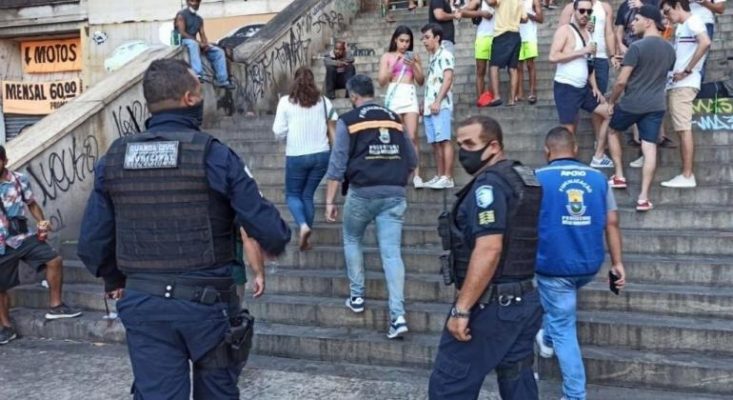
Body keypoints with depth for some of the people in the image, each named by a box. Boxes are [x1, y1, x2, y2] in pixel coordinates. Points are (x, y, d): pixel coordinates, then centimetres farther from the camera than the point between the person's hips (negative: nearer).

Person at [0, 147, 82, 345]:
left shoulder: (19, 179, -2)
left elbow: (32, 204, 10)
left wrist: (42, 222, -5)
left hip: (24, 235, 2)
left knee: (54, 260, -9)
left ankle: (55, 306, 8)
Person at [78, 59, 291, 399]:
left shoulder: (113, 158, 0)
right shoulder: (212, 155, -12)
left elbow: (92, 242, 2)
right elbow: (266, 227, -12)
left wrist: (115, 281, 21)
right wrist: (275, 244, 12)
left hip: (143, 304, 3)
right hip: (206, 301, -2)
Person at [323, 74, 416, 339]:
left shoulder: (348, 121, 1)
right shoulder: (395, 119, 12)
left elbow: (337, 164, -3)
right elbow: (411, 161, 16)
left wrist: (330, 201, 0)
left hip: (362, 193, -2)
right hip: (395, 194, 3)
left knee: (351, 241, 22)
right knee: (391, 252, 0)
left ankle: (357, 297, 24)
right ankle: (398, 316, -8)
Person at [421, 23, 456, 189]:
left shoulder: (445, 55, -3)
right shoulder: (432, 58, 22)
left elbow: (447, 79, -12)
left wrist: (437, 101, -18)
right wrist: (425, 104, 18)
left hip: (441, 105, -8)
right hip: (430, 106, 8)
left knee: (444, 141, -11)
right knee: (435, 142, 6)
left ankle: (448, 178, -13)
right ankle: (439, 176, 8)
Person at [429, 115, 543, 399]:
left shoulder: (489, 183, -15)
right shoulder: (525, 178, 14)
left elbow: (489, 249, -25)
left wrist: (461, 309, -24)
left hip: (490, 305, -10)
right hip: (524, 300, 10)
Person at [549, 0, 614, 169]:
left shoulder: (587, 33, 14)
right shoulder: (565, 30, -10)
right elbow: (553, 57, -23)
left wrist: (595, 87, 11)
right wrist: (582, 51, -20)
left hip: (583, 88, 9)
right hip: (565, 88, -8)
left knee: (609, 113, 12)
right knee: (569, 132, -8)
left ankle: (598, 157, 20)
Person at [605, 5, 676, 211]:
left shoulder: (637, 47, -15)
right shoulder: (669, 49, 7)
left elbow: (621, 81, -16)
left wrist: (611, 101, -3)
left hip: (632, 104, -4)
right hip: (656, 106, 5)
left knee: (613, 131, 23)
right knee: (650, 149, 1)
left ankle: (619, 176, 24)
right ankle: (643, 198, -1)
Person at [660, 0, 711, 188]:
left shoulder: (693, 22, -6)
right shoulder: (682, 28, 23)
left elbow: (705, 43, -23)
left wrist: (687, 71, -21)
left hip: (684, 84, -10)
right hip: (676, 84, 10)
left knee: (684, 129, -10)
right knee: (681, 130, 8)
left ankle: (687, 176, -10)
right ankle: (686, 175, 10)